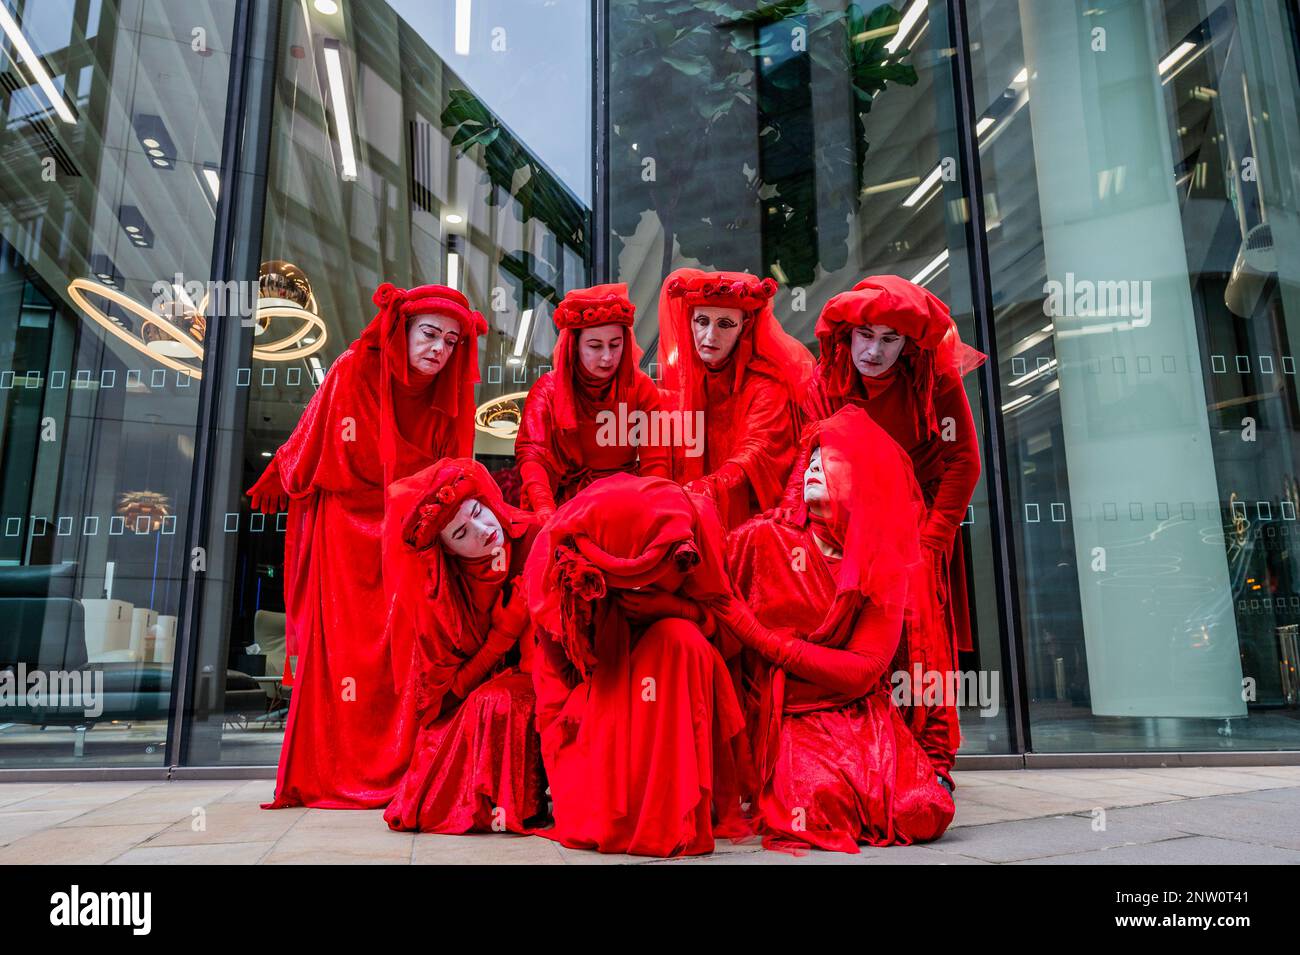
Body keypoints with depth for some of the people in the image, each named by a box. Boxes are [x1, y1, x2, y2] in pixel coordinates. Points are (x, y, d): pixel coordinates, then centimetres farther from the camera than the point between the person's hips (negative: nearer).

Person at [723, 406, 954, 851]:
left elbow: (863, 670, -9)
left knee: (923, 813, -18)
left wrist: (760, 636, -15)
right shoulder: (764, 538, -6)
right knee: (823, 802, -29)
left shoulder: (886, 567, 1)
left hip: (860, 714, 3)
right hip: (789, 719, -2)